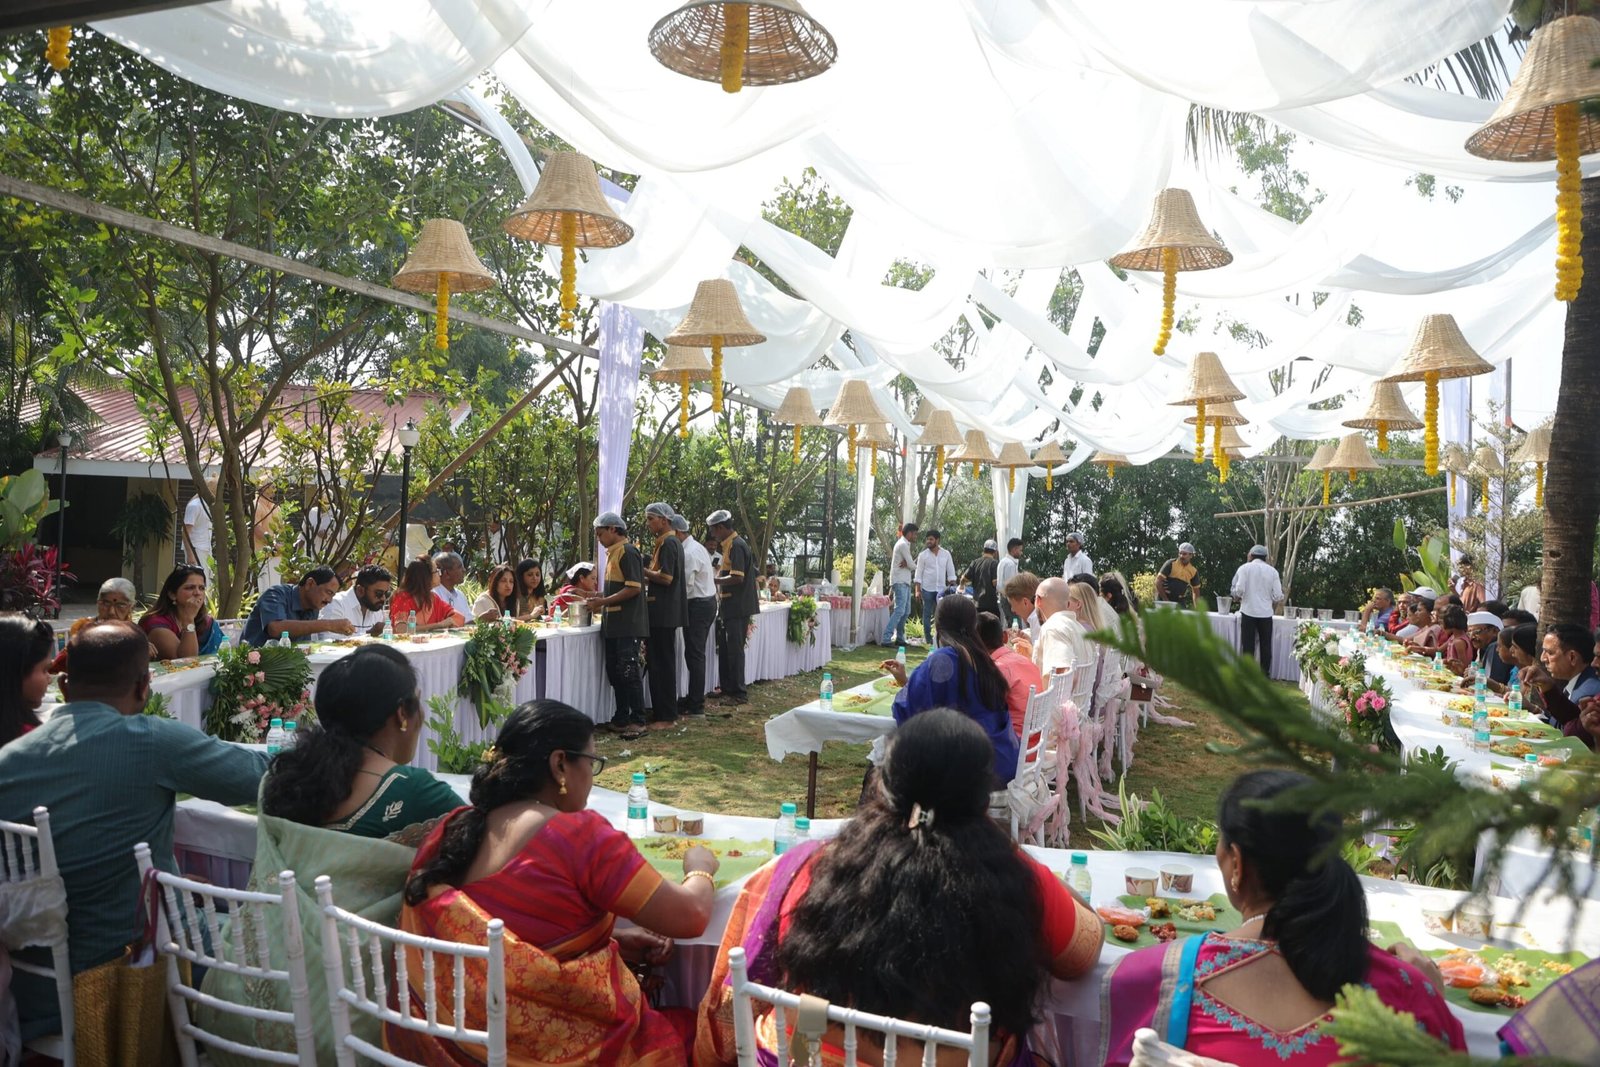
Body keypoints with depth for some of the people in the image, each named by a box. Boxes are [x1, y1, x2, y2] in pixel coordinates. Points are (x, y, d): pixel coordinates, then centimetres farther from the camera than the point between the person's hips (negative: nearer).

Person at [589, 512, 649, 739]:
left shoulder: (627, 552, -13)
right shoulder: (613, 553, 16)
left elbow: (633, 588, -20)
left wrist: (603, 602, -18)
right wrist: (600, 597, 11)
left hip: (627, 624, -10)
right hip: (614, 624, 10)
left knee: (628, 672, -8)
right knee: (614, 671, 12)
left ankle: (638, 721, -3)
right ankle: (622, 718, 19)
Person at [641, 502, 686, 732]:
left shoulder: (668, 543, -14)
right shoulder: (669, 542, 16)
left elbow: (666, 578, -22)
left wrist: (642, 570, -11)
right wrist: (647, 577, 9)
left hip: (663, 613, -10)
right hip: (663, 612, 10)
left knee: (662, 663, -6)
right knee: (660, 662, 13)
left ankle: (667, 717, -1)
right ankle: (662, 712, 20)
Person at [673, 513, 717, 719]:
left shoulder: (689, 553, -19)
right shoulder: (696, 547, 13)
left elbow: (686, 586, -20)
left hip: (697, 606, -10)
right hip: (707, 602, 10)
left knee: (694, 655, -5)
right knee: (696, 654, 15)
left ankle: (696, 709, -1)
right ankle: (694, 700, 23)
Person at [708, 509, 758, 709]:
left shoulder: (736, 546, -16)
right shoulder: (730, 545, 15)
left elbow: (737, 577, -23)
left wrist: (715, 580, -13)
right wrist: (719, 572, 8)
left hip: (737, 607, -10)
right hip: (728, 606, 10)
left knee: (734, 649, -5)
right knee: (724, 648, 15)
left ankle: (739, 694, 0)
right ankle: (728, 689, 23)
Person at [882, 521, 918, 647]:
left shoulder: (905, 544, 19)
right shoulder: (903, 545, -13)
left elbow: (910, 563, 14)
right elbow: (912, 565, -15)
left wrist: (907, 563, -8)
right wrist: (912, 565, 8)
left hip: (905, 582, 10)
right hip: (900, 582, -10)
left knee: (906, 611, 12)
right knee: (899, 610, -17)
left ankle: (899, 638, 18)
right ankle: (886, 639, -22)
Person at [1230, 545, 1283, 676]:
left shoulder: (1244, 568, -1)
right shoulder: (1272, 570, 3)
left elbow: (1238, 590, -10)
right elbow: (1278, 596, -1)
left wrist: (1237, 598, 11)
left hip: (1248, 611, -1)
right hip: (1266, 613, 1)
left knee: (1248, 645, 4)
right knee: (1265, 645, 8)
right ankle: (1265, 675, 9)